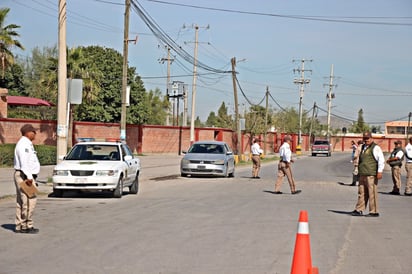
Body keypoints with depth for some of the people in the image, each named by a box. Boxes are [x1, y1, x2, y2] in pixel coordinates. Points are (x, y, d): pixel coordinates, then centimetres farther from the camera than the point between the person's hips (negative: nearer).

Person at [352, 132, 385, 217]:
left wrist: (379, 172, -18)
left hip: (371, 175, -8)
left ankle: (374, 212, 0)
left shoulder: (375, 148, -6)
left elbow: (381, 160, -12)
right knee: (362, 193, 9)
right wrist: (358, 171, 27)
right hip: (363, 175, 8)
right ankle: (359, 210, 13)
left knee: (372, 193, -5)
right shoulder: (363, 147, 20)